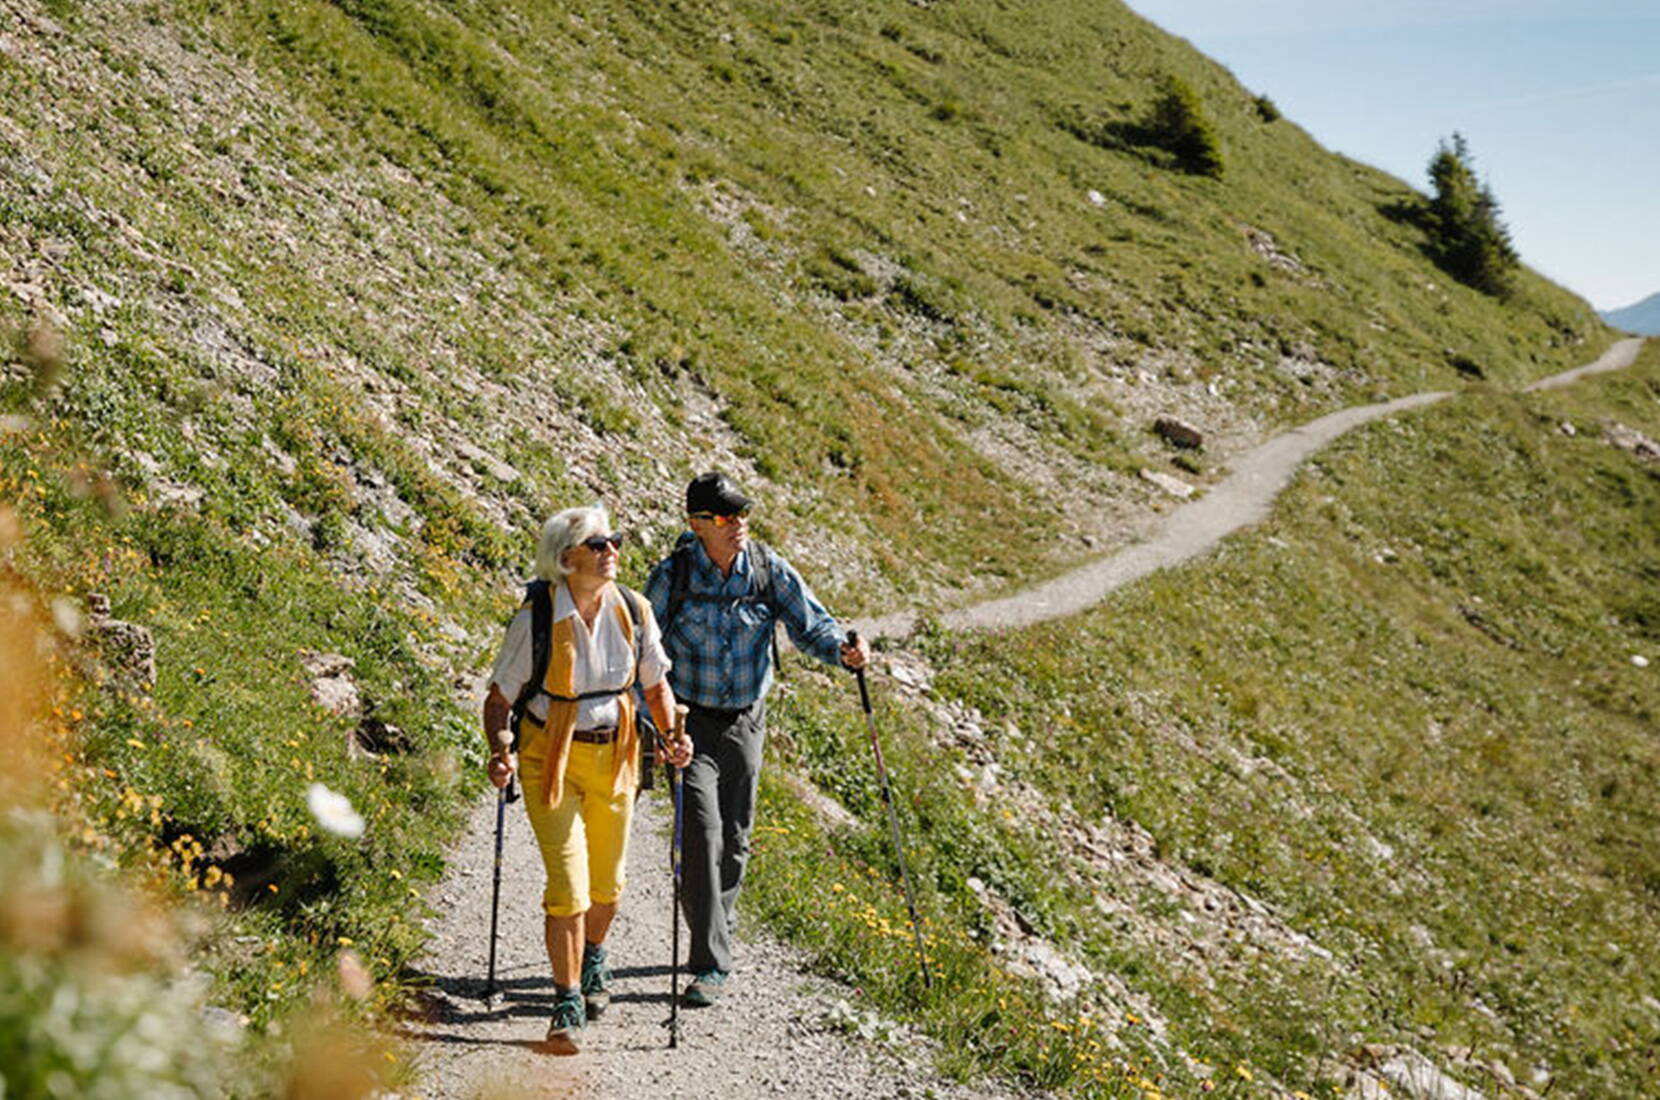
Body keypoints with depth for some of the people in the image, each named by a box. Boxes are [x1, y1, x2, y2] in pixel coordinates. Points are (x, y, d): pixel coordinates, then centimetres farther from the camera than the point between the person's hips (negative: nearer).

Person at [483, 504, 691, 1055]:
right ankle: (568, 1003, 4)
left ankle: (593, 959, 47)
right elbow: (499, 698, -9)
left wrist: (673, 733, -9)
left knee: (607, 881, 17)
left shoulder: (633, 612, -6)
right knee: (568, 883, -10)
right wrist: (500, 752, -26)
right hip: (550, 758, -4)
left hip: (613, 756, 4)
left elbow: (656, 684, 7)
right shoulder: (536, 619, -17)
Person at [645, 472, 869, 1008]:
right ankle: (711, 964, -8)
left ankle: (718, 919, 40)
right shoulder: (673, 575, -14)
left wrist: (842, 649, -29)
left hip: (745, 721, 3)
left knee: (735, 837, 13)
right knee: (702, 830, -14)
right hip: (691, 720, -3)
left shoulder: (768, 568, -8)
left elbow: (809, 622, -7)